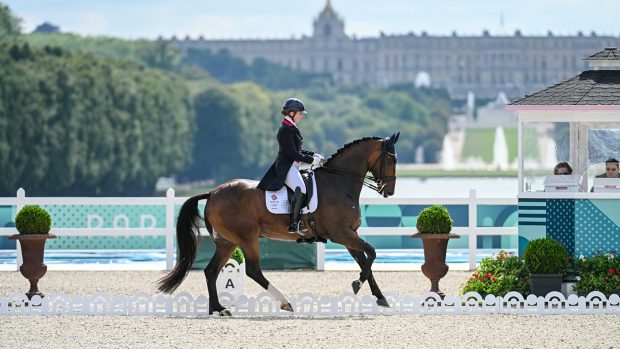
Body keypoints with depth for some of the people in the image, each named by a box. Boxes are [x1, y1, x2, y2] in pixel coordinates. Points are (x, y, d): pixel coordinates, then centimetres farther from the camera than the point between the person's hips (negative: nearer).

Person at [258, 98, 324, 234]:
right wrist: (311, 160, -14)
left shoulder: (292, 128, 17)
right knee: (301, 189, -31)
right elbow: (293, 154, -19)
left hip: (293, 166, 11)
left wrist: (313, 155, 12)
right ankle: (294, 224, -31)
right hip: (286, 167, -11)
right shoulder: (285, 130, -14)